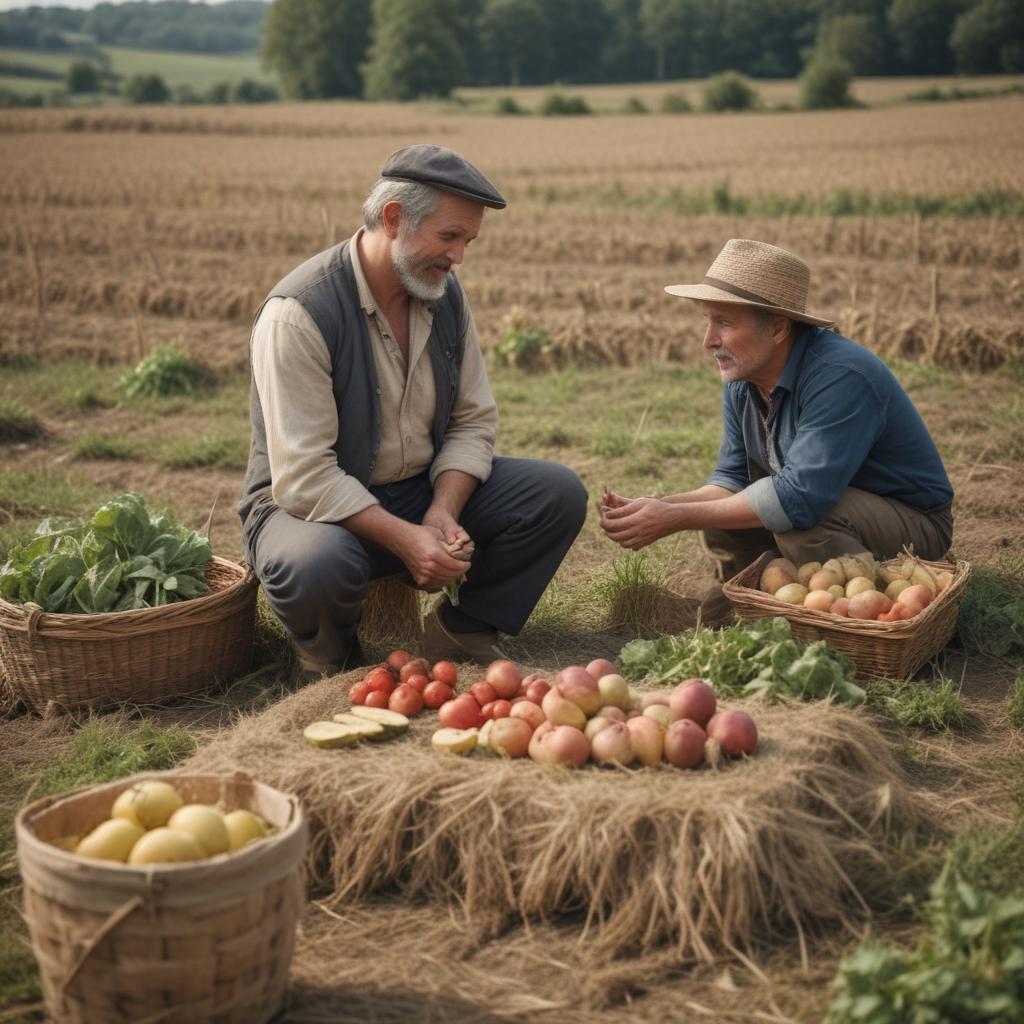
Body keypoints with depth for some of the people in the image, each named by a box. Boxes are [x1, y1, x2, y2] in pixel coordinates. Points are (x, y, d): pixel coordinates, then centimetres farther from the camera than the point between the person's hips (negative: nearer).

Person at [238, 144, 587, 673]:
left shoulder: (444, 293, -1)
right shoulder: (299, 312, -23)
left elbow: (473, 421, 2)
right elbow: (304, 477, -26)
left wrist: (442, 513, -15)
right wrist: (405, 538, -31)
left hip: (426, 492, 6)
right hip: (319, 505, -6)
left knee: (559, 493, -10)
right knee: (315, 564, -40)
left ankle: (460, 630, 6)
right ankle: (330, 658, -3)